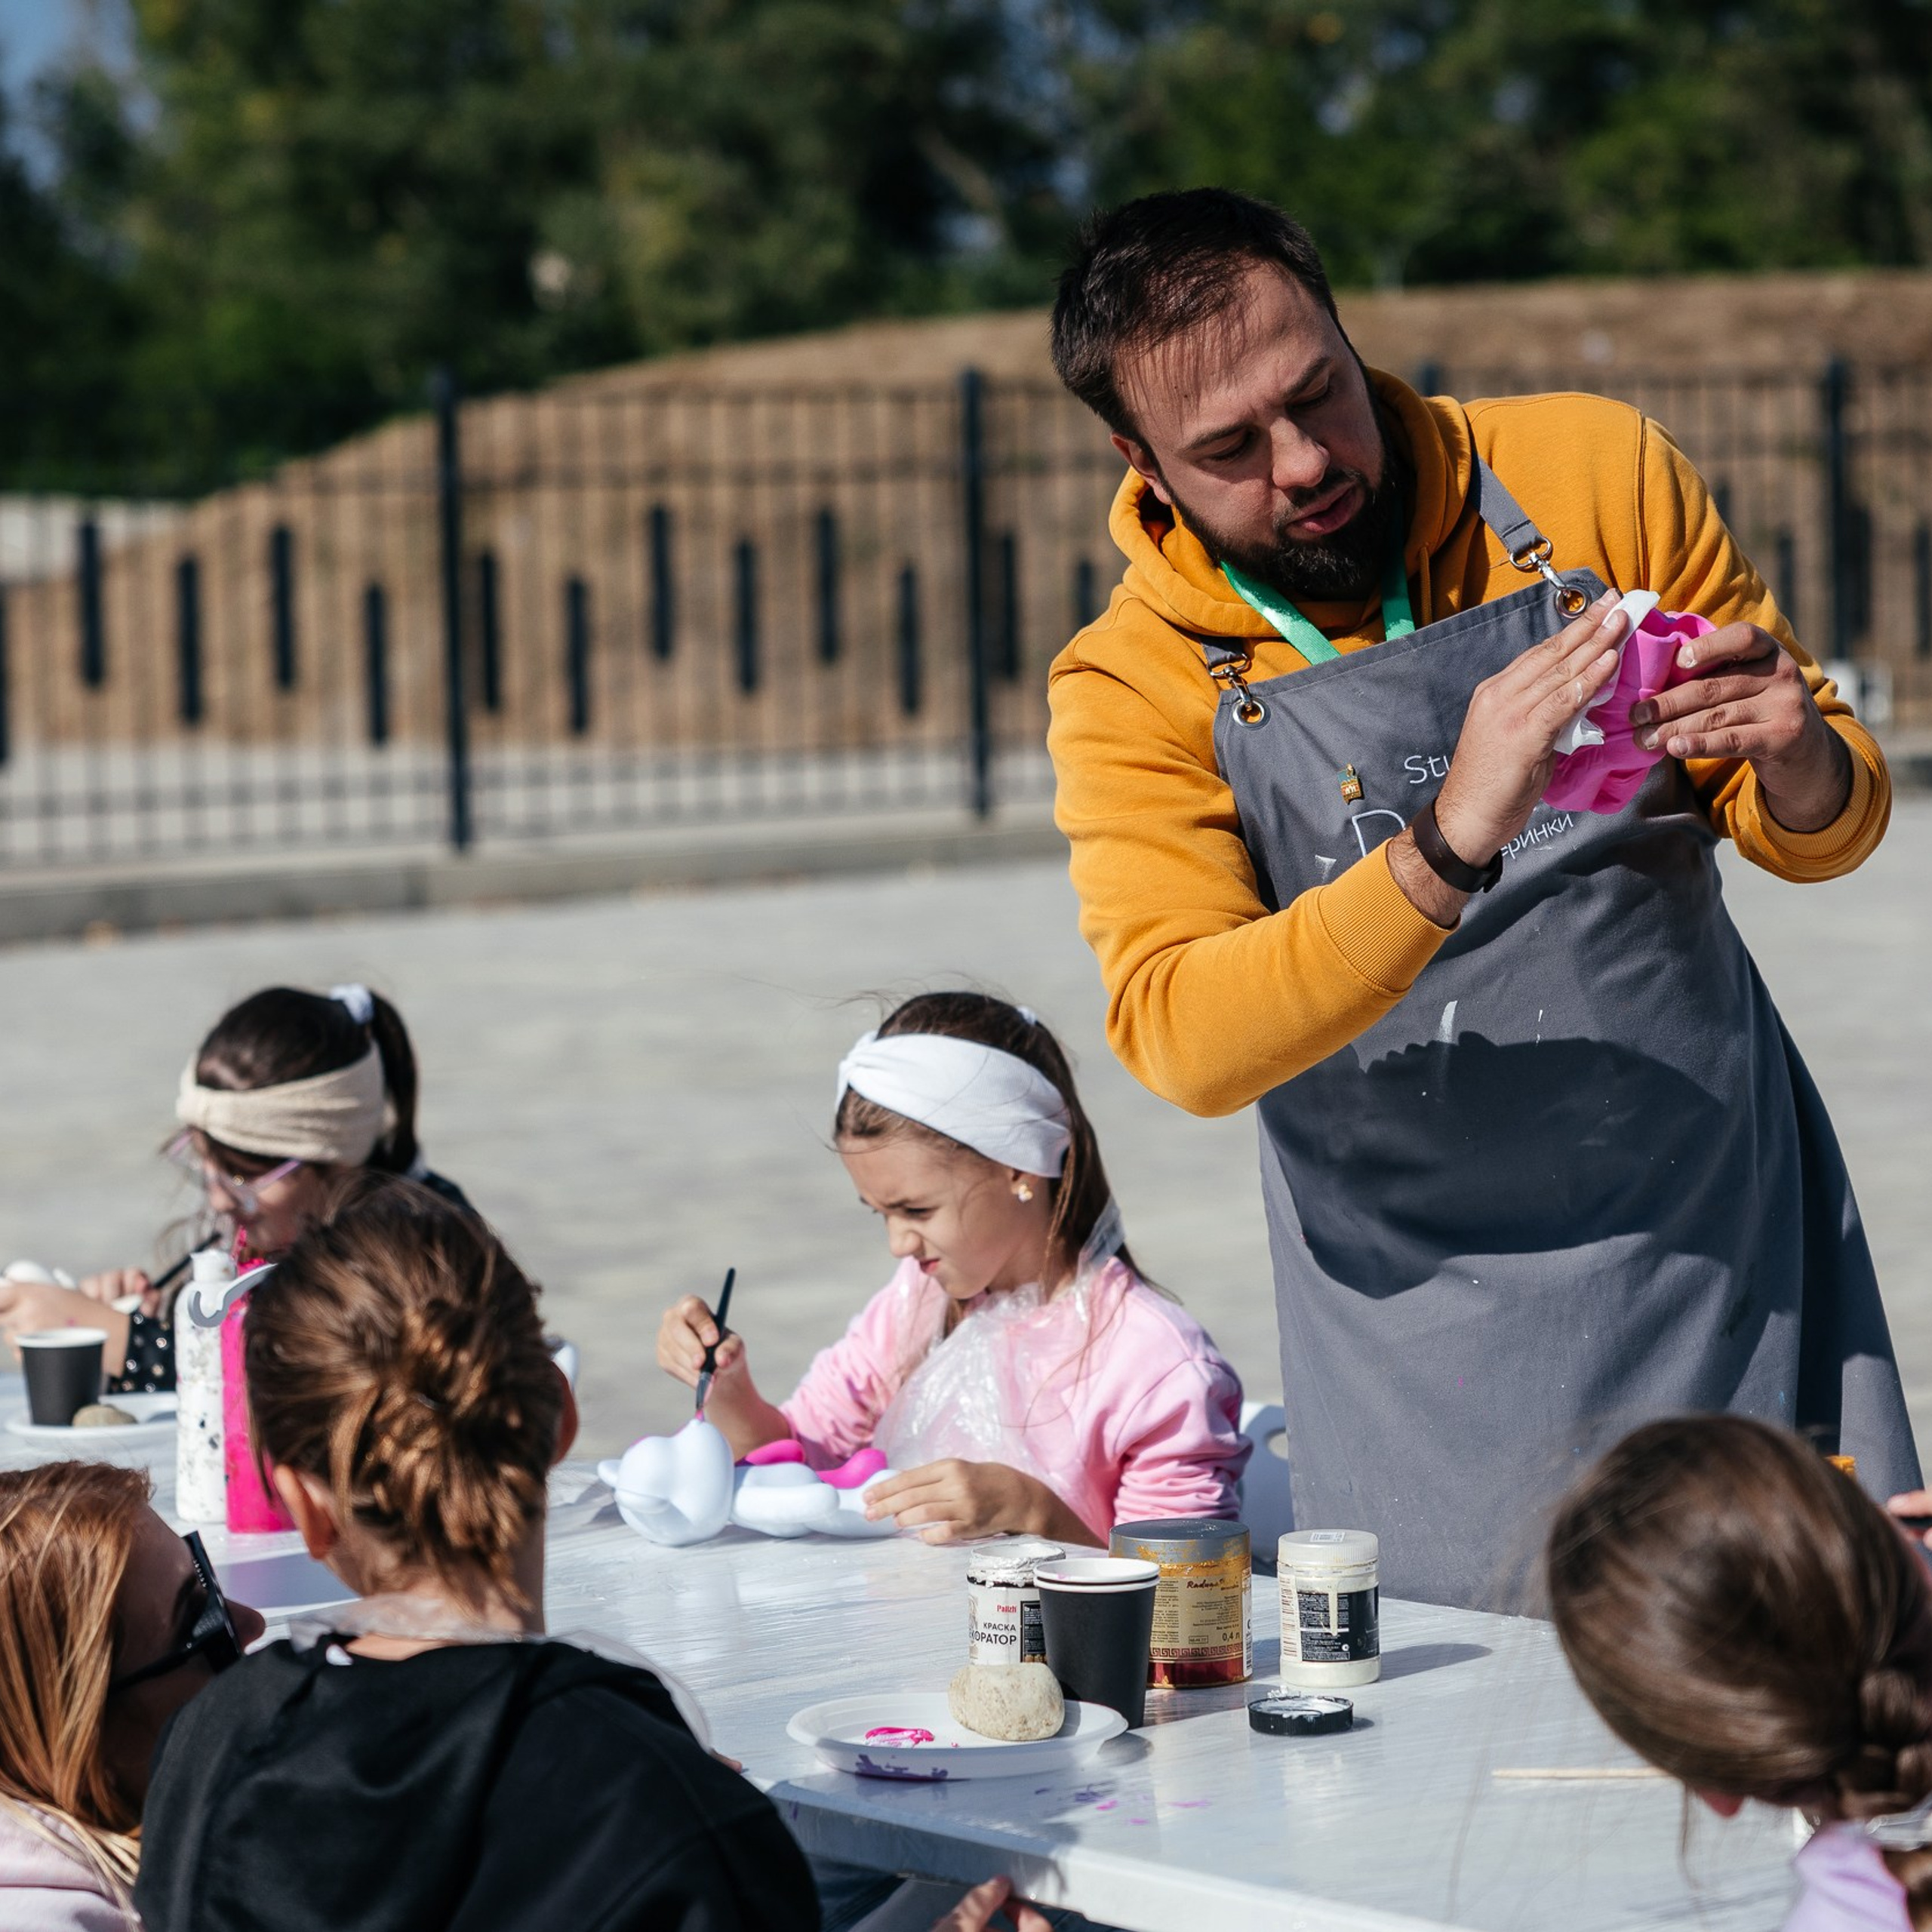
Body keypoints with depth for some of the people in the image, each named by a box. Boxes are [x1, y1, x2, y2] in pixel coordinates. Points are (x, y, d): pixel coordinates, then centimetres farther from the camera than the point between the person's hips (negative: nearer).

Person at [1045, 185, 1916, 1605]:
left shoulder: (1597, 474, -3)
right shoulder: (1133, 686, -7)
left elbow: (1827, 834, 5)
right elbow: (1179, 1038, -20)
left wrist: (1798, 759, -19)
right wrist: (1450, 848, -33)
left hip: (1725, 1226, 1)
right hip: (1432, 1312, -1)